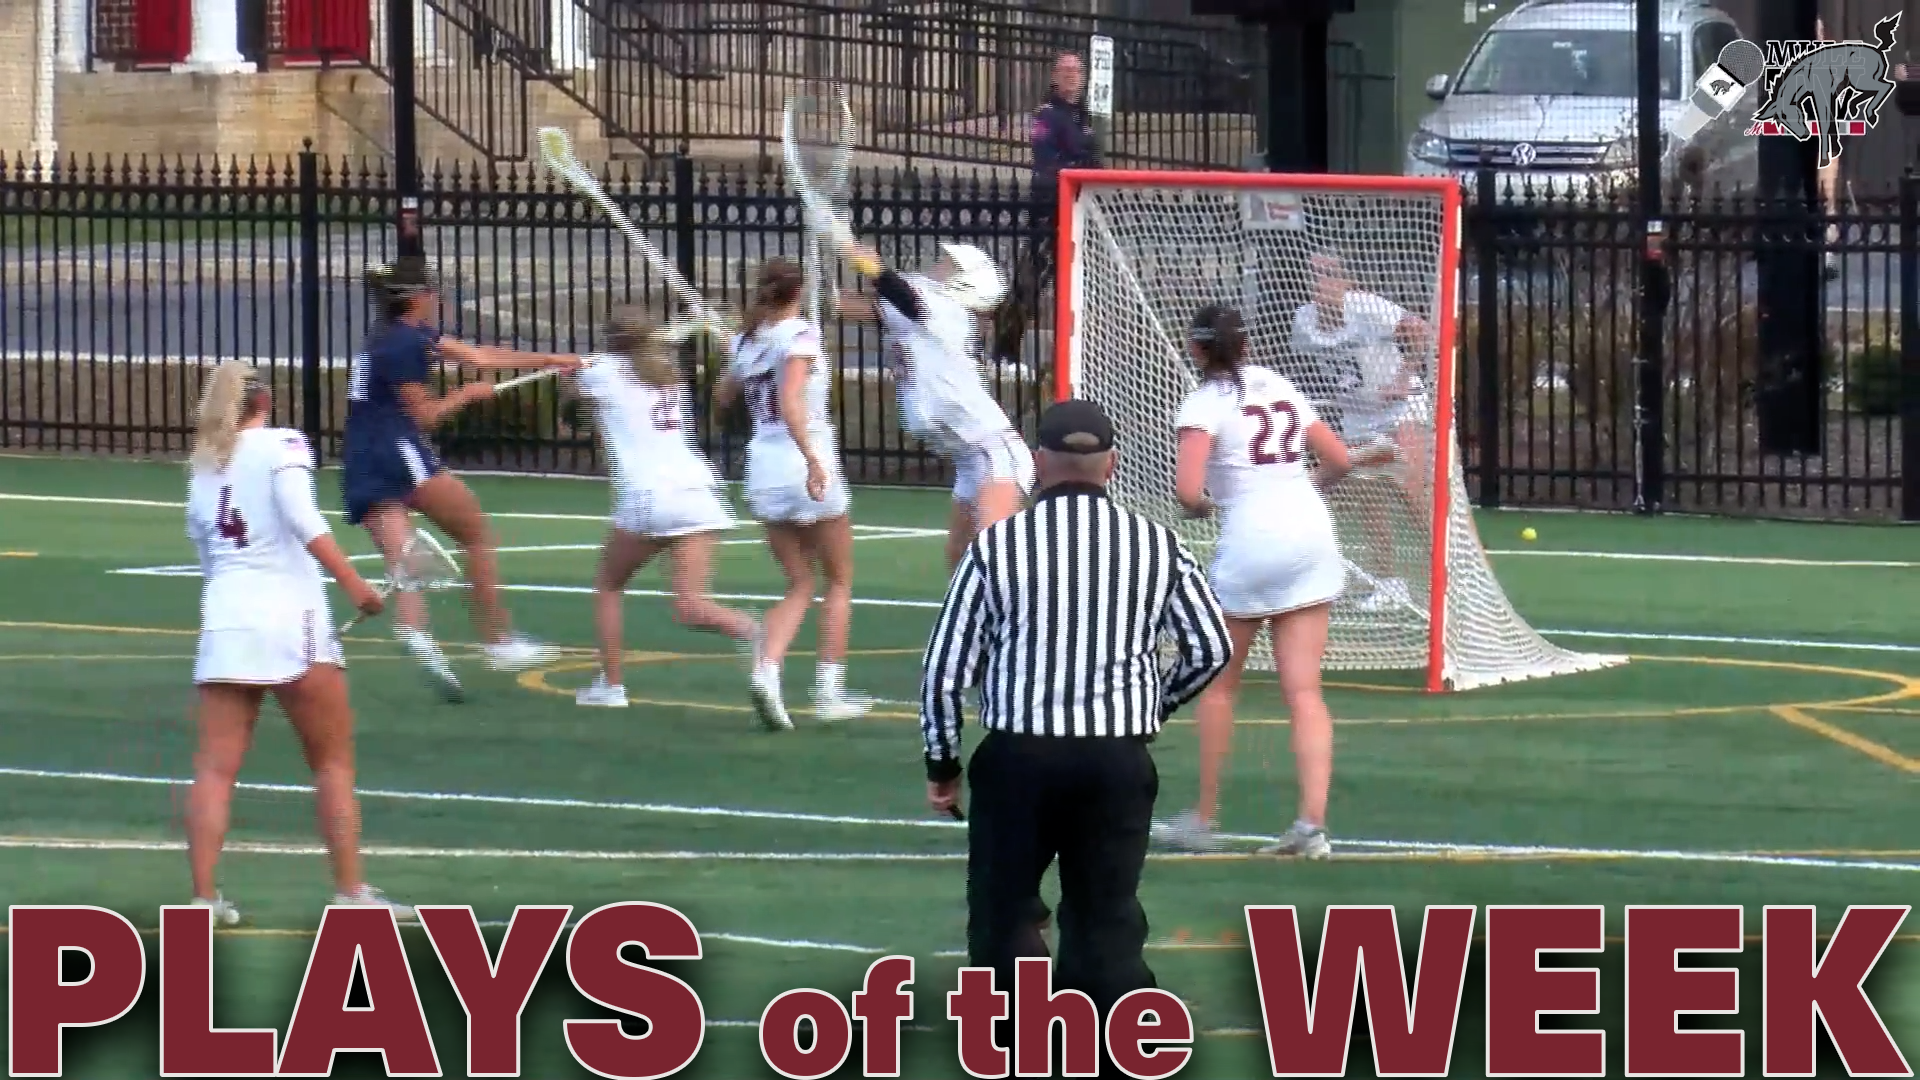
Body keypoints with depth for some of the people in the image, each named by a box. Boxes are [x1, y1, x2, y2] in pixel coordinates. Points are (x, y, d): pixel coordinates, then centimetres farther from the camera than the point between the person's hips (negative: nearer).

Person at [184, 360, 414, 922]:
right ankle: (350, 890, 5)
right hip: (291, 619, -4)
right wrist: (354, 584, -17)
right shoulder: (281, 446, 1)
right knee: (333, 762, 7)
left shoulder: (202, 468, 17)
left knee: (215, 767, 1)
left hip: (223, 621, 4)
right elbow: (304, 522, -14)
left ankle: (203, 894, -7)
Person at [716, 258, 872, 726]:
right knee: (839, 582, 11)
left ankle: (767, 669, -11)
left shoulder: (746, 341, 9)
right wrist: (813, 461, -31)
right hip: (807, 469, -6)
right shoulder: (800, 333, -10)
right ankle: (829, 691, 8)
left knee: (800, 586, 13)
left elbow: (722, 396, 27)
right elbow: (790, 402, -24)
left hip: (765, 472, 6)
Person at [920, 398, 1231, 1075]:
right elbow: (1212, 649, 13)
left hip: (1017, 756, -2)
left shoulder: (996, 545, -2)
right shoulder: (1157, 545, 4)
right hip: (1119, 761, 2)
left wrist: (942, 764, 14)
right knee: (1108, 921, 9)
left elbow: (944, 668, 0)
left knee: (1005, 917, 9)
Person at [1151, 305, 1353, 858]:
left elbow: (1188, 489, -17)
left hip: (1251, 538, -5)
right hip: (1311, 530, 5)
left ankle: (1204, 818, 17)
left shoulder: (1206, 403, -5)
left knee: (1217, 684, 13)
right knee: (1304, 691, 0)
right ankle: (1312, 823, -11)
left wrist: (1197, 504, 5)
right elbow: (1338, 459, 18)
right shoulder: (1280, 387, 13)